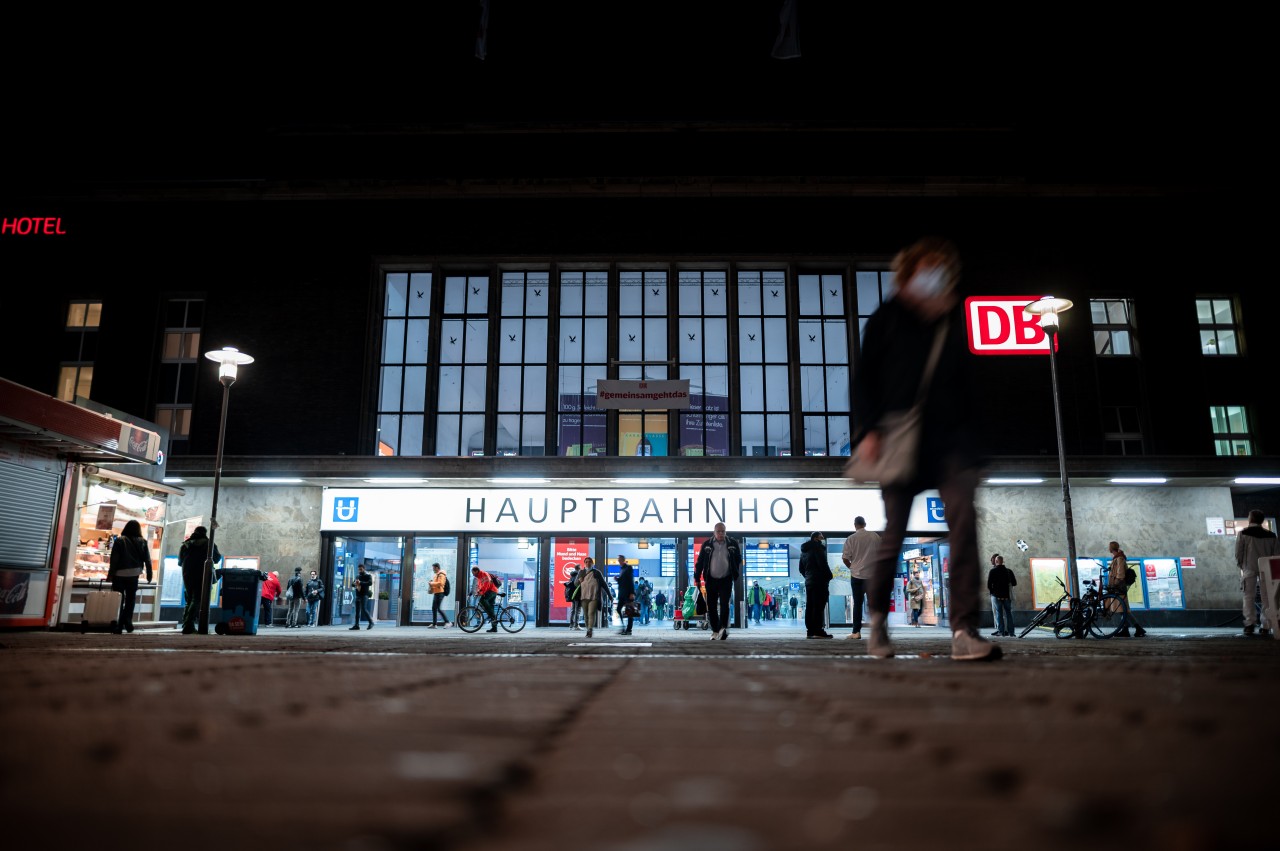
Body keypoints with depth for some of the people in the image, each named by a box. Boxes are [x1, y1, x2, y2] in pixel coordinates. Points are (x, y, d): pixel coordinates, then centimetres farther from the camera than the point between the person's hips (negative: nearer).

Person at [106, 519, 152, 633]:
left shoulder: (120, 540, -4)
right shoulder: (142, 542, 3)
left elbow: (114, 559, -7)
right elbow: (147, 560, 3)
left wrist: (110, 574, -3)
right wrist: (149, 575, 9)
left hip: (119, 574, -1)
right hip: (133, 575, 1)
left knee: (118, 600, 5)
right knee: (130, 599, 12)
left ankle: (118, 626, 3)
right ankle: (127, 620, -4)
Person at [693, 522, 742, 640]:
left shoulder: (733, 543, 0)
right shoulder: (707, 544, 0)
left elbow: (738, 560, 10)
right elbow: (700, 562, 3)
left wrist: (735, 576, 6)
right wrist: (697, 578, 1)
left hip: (726, 580, -1)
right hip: (711, 580, 1)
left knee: (724, 604, -13)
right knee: (711, 607, 5)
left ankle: (723, 628, -16)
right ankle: (715, 631, 15)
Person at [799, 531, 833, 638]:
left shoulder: (804, 551, 20)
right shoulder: (817, 547, -7)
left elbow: (801, 568, 23)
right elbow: (823, 564, -17)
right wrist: (829, 576, -5)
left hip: (809, 582, 9)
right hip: (819, 581, -9)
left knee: (810, 606, 7)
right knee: (819, 606, -10)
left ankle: (810, 631, 6)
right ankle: (818, 631, -14)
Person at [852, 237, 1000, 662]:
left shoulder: (955, 320, 15)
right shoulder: (889, 316, 6)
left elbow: (965, 380, 17)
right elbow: (865, 376, 1)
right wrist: (868, 430, -11)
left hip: (949, 436, 3)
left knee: (964, 519, -15)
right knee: (894, 532, 1)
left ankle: (964, 632, -15)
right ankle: (878, 615, 25)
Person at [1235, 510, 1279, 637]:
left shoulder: (1243, 533, 0)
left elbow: (1238, 552, -3)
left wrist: (1240, 564, 12)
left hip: (1249, 567, -2)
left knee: (1249, 596, 1)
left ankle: (1250, 624, -10)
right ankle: (1266, 627, 3)